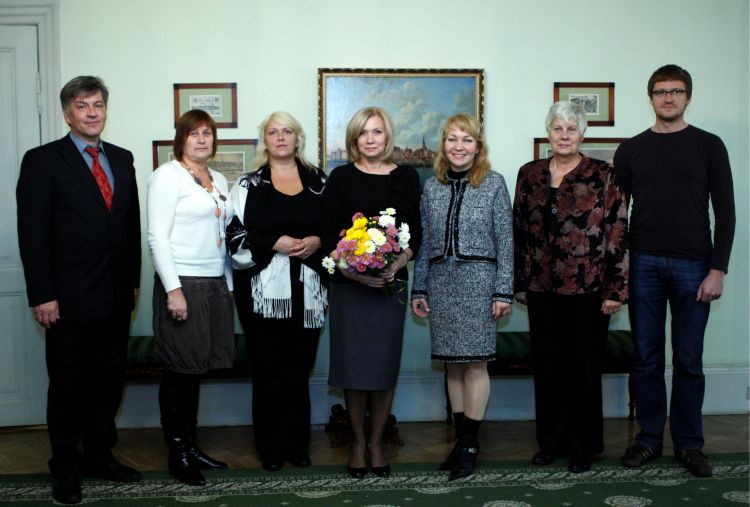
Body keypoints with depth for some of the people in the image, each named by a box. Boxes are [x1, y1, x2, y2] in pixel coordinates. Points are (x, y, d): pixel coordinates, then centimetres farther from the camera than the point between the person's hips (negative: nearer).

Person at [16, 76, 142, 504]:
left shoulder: (122, 159, 10)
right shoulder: (42, 161, -5)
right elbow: (33, 234, -9)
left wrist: (134, 280, 10)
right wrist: (42, 296, -13)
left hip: (116, 297, 5)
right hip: (69, 300, -5)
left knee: (109, 382, 14)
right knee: (68, 387, 8)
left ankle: (100, 456, 30)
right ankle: (67, 469, 22)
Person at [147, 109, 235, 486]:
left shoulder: (219, 181, 16)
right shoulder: (167, 175, -6)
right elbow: (157, 236, -12)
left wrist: (229, 285, 13)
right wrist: (173, 290, -18)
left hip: (216, 283, 7)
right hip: (182, 284, -6)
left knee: (196, 369, 12)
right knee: (180, 370, 0)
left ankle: (191, 445, 22)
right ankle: (177, 454, 11)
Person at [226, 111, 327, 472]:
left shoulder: (318, 181, 10)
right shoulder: (249, 184, 4)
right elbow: (236, 234, -3)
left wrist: (318, 242, -6)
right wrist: (274, 243, -14)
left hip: (306, 289, 2)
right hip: (263, 290, -2)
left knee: (299, 368, 8)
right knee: (268, 370, 3)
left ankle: (297, 445, 21)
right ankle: (271, 448, 16)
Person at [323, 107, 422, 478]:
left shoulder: (406, 177, 6)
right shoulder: (341, 178, 2)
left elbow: (415, 233, 5)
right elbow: (329, 235, -1)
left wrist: (395, 266, -13)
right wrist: (352, 271, -16)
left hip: (391, 284, 1)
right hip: (348, 285, -1)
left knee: (384, 365, 5)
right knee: (353, 365, 2)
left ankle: (377, 442, 20)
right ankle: (357, 442, 19)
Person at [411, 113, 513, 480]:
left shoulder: (493, 183, -1)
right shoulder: (432, 186, 9)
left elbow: (505, 241, -2)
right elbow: (425, 242, 12)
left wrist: (503, 291, -6)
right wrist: (419, 289, 10)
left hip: (478, 282, -4)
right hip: (441, 284, 4)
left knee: (475, 363, -1)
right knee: (453, 364, 9)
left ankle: (470, 444, 10)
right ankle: (461, 439, 20)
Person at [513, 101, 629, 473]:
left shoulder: (603, 176, -2)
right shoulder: (529, 175, 9)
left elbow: (618, 234, -5)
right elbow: (519, 231, 11)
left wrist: (615, 289, -10)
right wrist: (520, 283, 10)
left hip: (587, 289, -3)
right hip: (542, 289, 3)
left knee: (585, 367, 6)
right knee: (547, 366, 10)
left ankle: (584, 446, 20)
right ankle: (552, 441, 24)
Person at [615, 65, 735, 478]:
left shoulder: (708, 146, 4)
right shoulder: (631, 150, 9)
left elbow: (724, 212, 1)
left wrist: (717, 269, -7)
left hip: (692, 267, -1)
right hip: (643, 265, 1)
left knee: (689, 361, 4)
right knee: (647, 358, 7)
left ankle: (689, 443, 17)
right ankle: (649, 437, 19)